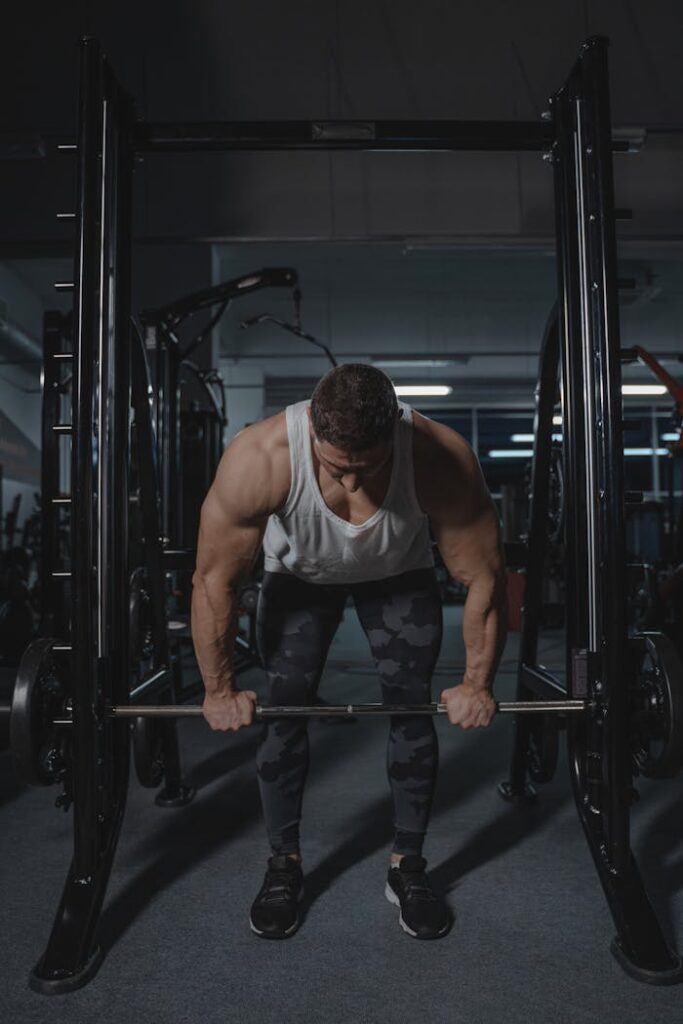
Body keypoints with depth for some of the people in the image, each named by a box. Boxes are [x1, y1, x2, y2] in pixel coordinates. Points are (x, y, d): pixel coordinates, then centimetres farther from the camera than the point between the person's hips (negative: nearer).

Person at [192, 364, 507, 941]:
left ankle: (408, 866, 14)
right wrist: (219, 689, -18)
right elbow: (215, 578, -26)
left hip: (400, 574, 1)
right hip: (299, 573, 0)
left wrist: (478, 684, -17)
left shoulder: (441, 459, -37)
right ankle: (284, 864, 14)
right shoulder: (259, 458, -39)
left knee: (411, 705, -6)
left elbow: (484, 577, -23)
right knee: (284, 706, -6)